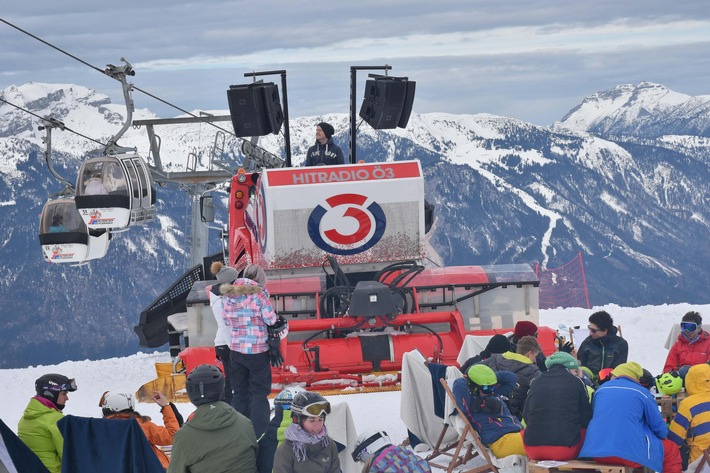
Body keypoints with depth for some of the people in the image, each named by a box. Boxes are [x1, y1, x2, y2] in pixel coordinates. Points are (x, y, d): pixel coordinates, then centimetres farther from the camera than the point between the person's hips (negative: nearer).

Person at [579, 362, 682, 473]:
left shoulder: (602, 388, 15)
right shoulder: (642, 392, 6)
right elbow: (659, 427, 8)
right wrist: (663, 435, 31)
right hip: (630, 454, -4)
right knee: (672, 450, 17)